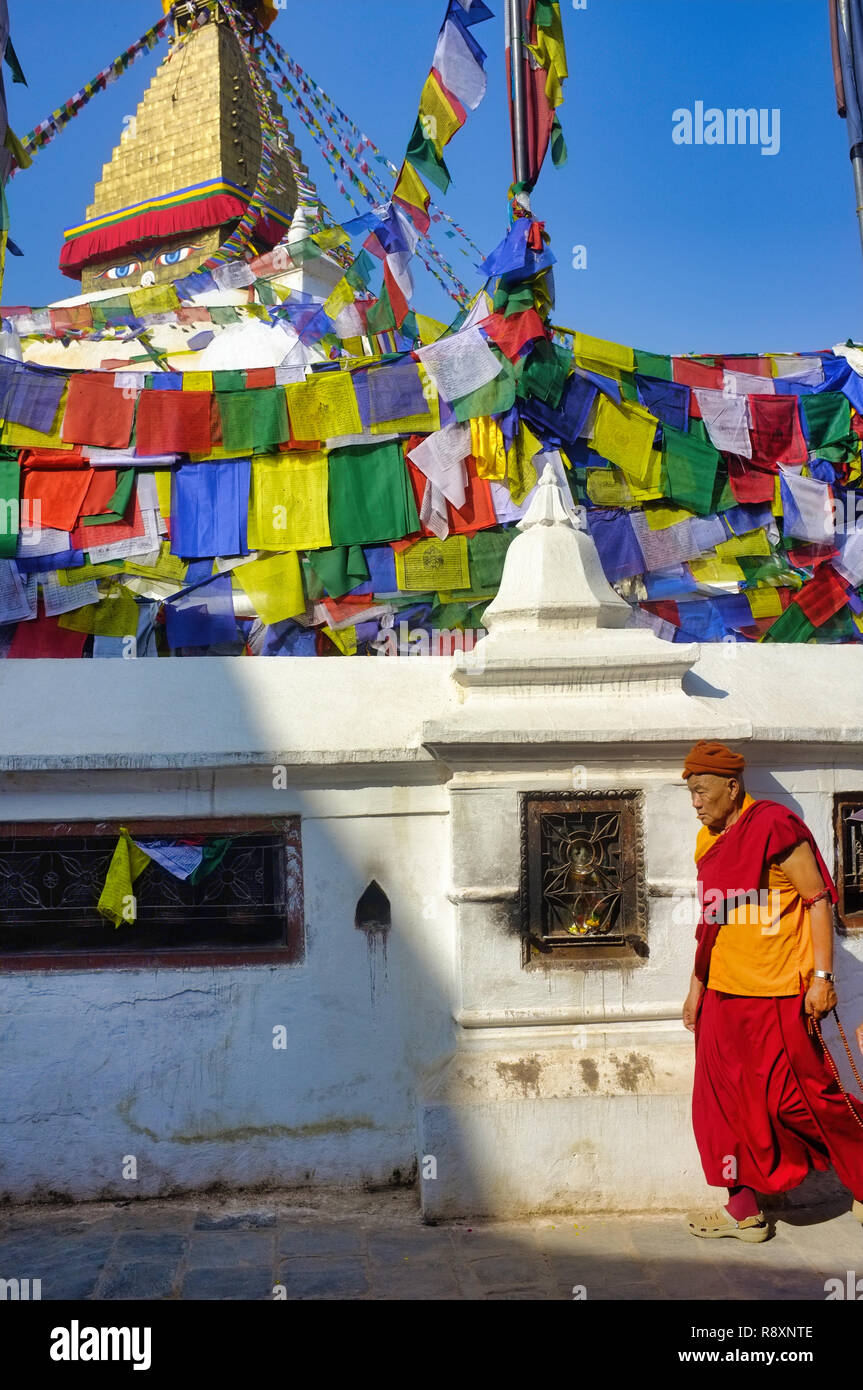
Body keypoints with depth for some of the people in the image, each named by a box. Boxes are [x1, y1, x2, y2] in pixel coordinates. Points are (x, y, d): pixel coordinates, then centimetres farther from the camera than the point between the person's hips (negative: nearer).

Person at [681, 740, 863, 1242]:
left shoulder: (773, 825, -12)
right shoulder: (710, 842, 12)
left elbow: (819, 901, -12)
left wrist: (822, 975, -17)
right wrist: (697, 987, 20)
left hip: (776, 993, -8)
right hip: (723, 994, 8)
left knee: (799, 1098, -2)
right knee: (727, 1099, 10)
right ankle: (744, 1210, 21)